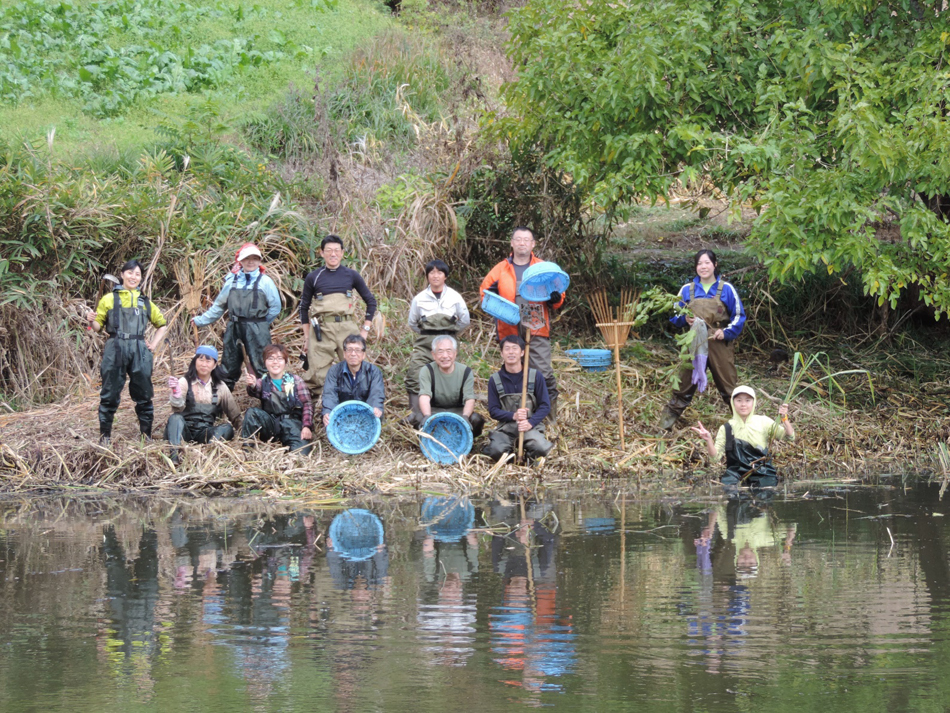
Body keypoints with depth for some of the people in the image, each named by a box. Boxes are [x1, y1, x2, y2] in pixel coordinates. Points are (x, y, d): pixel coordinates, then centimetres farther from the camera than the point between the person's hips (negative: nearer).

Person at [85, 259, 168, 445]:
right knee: (110, 394, -2)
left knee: (144, 394, 4)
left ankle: (147, 435, 12)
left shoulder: (145, 302, 19)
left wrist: (153, 344, 13)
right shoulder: (109, 299, 9)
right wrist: (91, 320, -18)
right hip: (115, 349, -3)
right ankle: (105, 435, 3)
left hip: (139, 350, 3)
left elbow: (162, 325, 28)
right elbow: (98, 327, 5)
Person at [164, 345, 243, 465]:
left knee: (227, 428, -24)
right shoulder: (185, 382, 2)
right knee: (175, 418, -32)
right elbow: (178, 409, -15)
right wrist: (176, 396, -37)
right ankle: (174, 456, -52)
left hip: (204, 433, 2)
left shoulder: (220, 387, 11)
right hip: (185, 430, -2)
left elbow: (234, 414, 14)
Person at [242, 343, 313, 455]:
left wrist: (307, 426, -13)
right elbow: (255, 391, -15)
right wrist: (252, 386, -41)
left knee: (300, 452, -34)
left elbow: (307, 404, 2)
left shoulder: (295, 380, 8)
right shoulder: (263, 382, 9)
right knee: (252, 412, -26)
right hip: (270, 424, 2)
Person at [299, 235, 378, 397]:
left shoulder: (351, 276, 11)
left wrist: (365, 329, 8)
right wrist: (307, 337, 10)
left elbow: (371, 301, 17)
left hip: (347, 328, 1)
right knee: (318, 375, -6)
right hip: (321, 329, 0)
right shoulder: (313, 278, 10)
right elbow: (304, 307, 16)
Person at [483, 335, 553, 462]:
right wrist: (513, 416, -19)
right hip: (506, 426, 0)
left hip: (531, 424, 0)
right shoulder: (495, 380, 3)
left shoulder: (535, 376, 0)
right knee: (497, 451, -31)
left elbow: (545, 406, 0)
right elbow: (493, 410, 1)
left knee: (541, 450, -31)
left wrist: (531, 422, -18)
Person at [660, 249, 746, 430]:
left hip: (720, 345, -2)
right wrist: (685, 319, -11)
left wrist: (726, 332, -12)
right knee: (685, 382, 4)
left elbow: (738, 316, 3)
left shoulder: (726, 289, -1)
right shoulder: (687, 290, 5)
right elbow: (675, 317, 11)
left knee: (728, 384, 2)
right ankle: (667, 421, 9)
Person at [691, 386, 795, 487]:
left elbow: (790, 436, 1)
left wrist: (785, 419, -17)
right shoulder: (726, 428, 5)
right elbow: (715, 456, 0)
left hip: (762, 473, 0)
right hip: (736, 473, 0)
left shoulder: (763, 422, 6)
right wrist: (708, 440, -19)